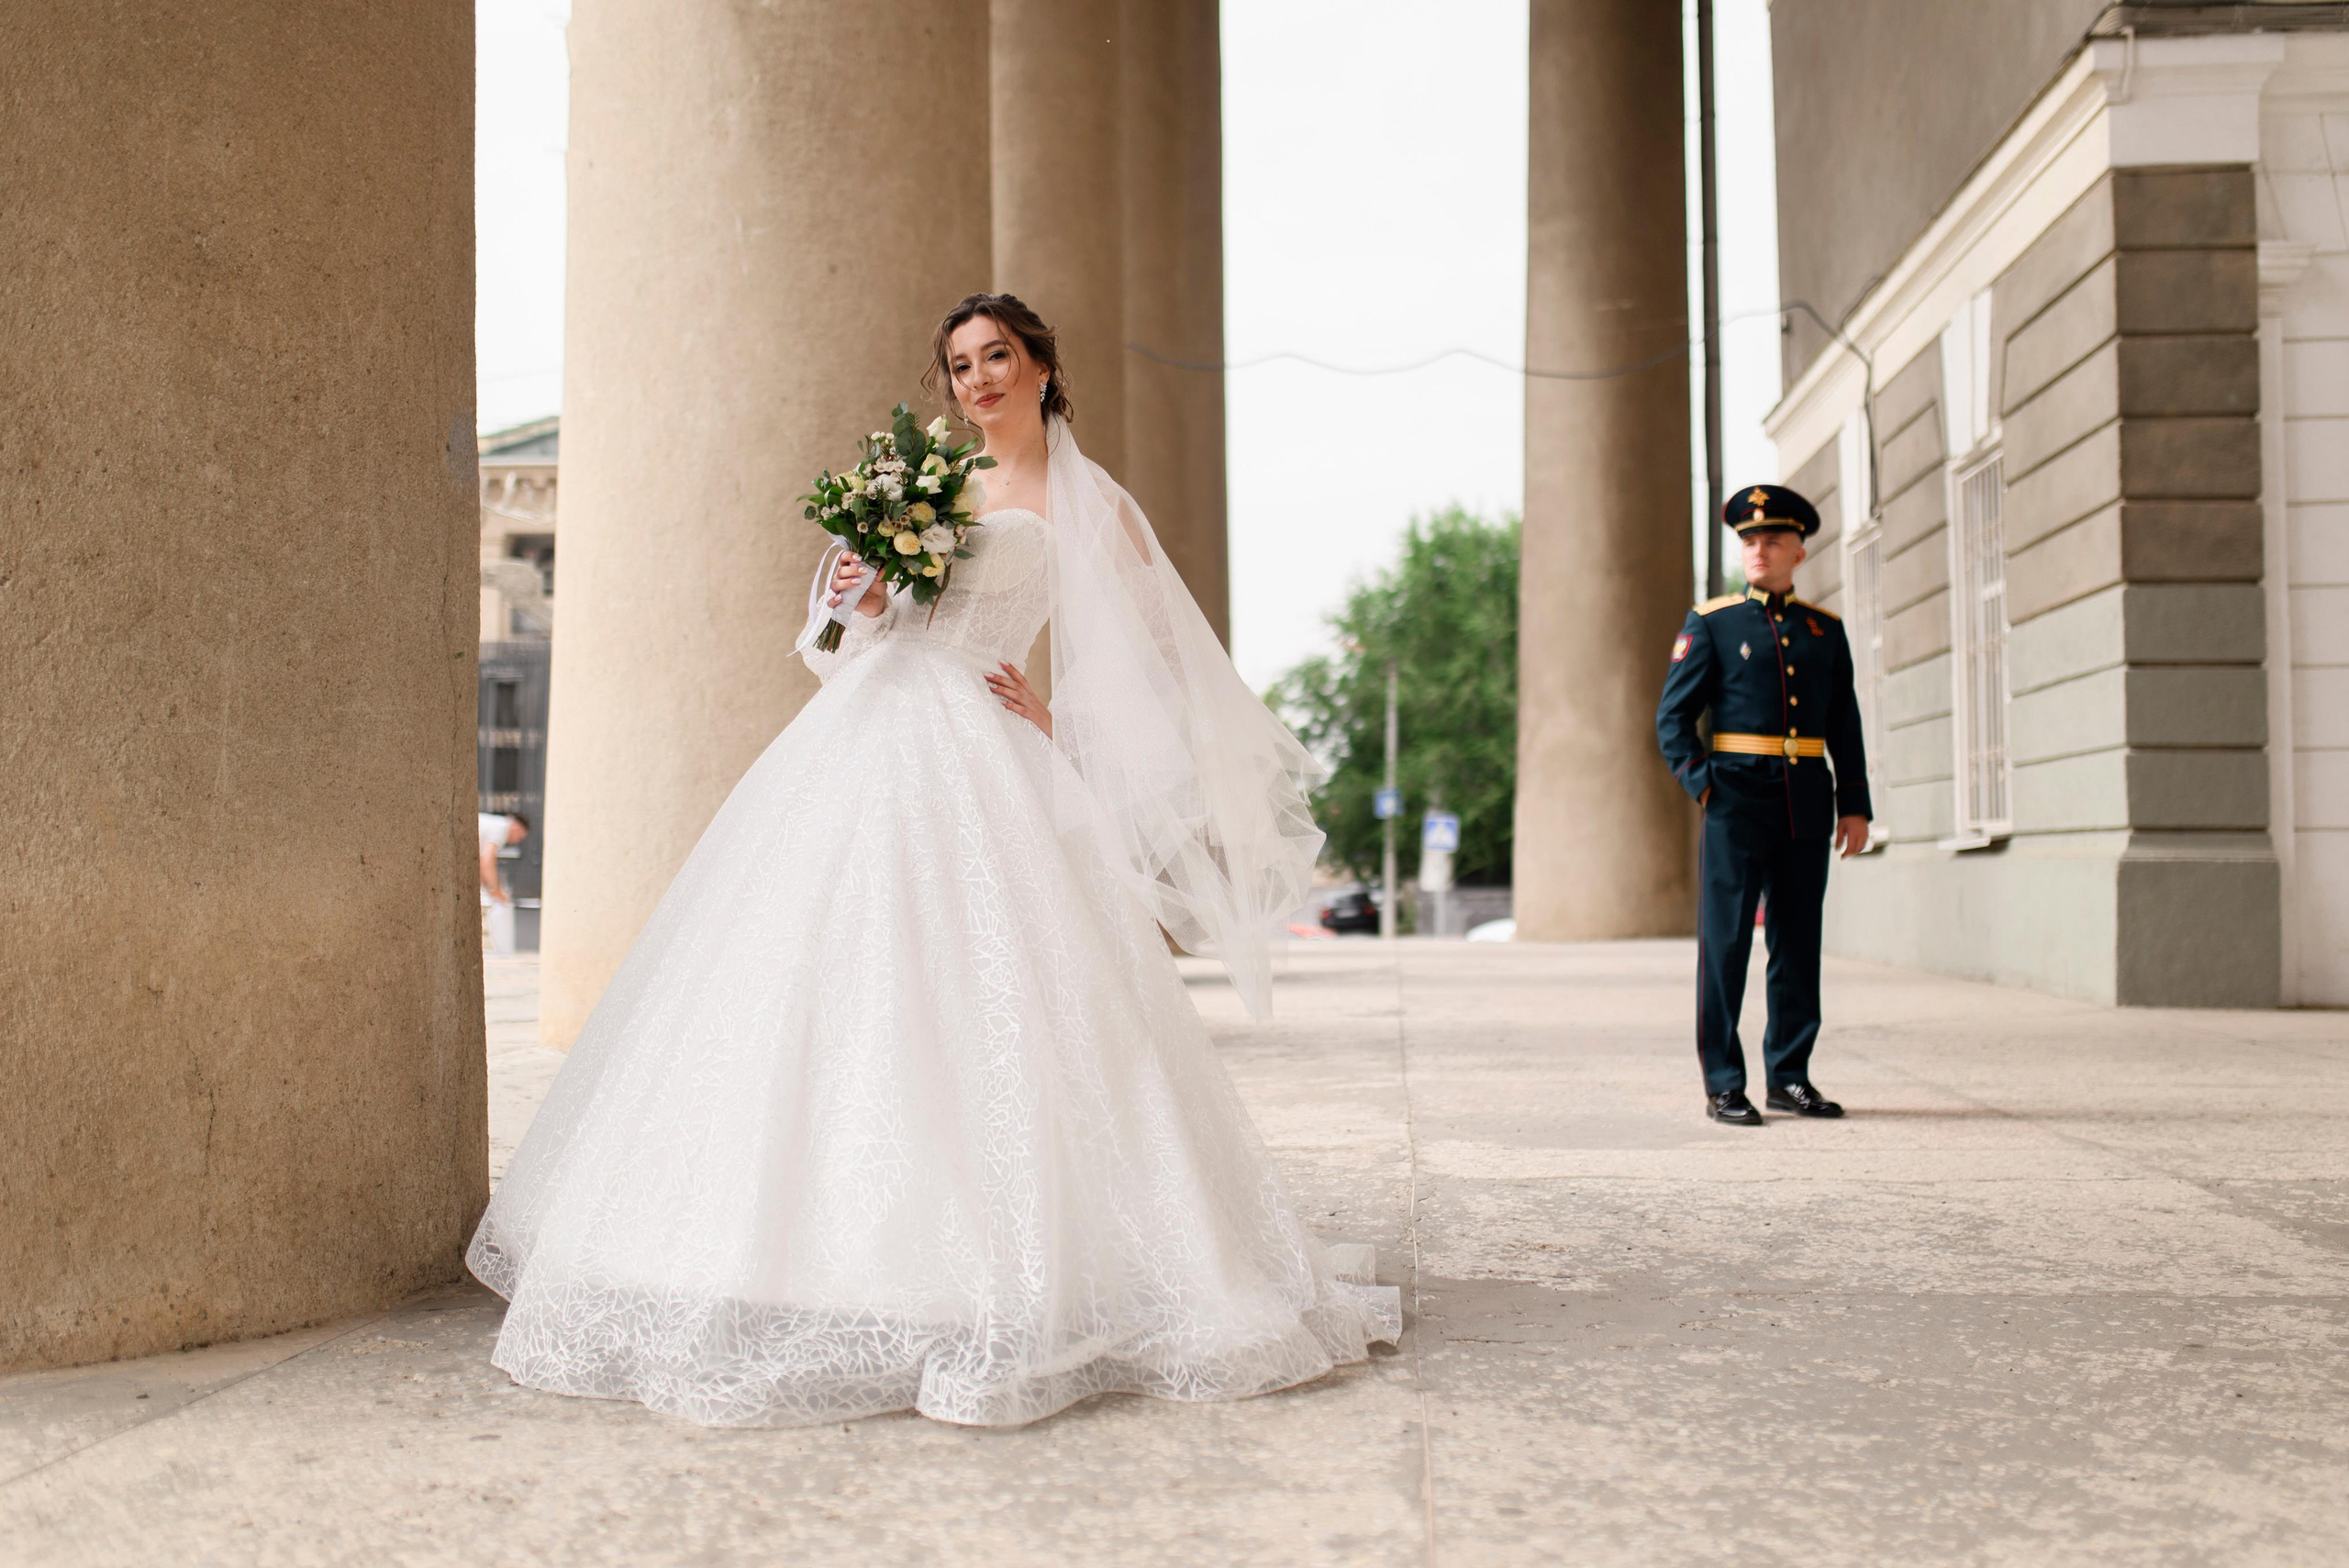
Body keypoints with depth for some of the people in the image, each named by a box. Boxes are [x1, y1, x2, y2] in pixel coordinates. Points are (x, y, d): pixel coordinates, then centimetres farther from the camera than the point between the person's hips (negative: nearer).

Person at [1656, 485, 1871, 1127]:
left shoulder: (1825, 629, 13)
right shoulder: (1711, 623, 2)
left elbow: (1845, 724, 16)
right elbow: (1672, 718, 0)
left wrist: (1855, 805, 9)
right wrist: (1704, 784, -13)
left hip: (1808, 805, 4)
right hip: (1737, 803, -4)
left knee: (1798, 941, 8)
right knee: (1725, 942, -4)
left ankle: (1790, 1076, 17)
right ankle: (1724, 1085, 0)